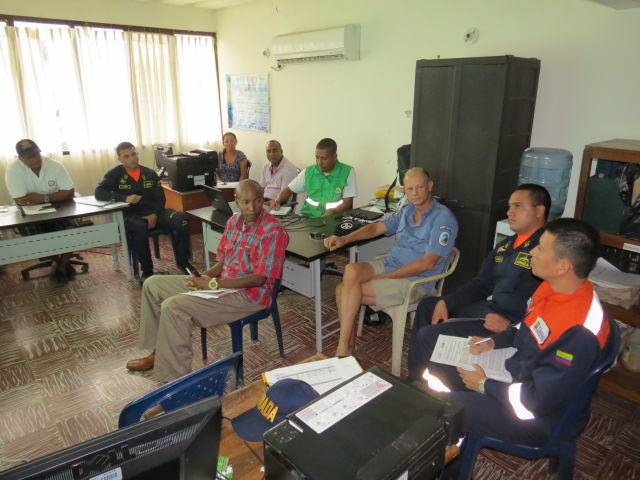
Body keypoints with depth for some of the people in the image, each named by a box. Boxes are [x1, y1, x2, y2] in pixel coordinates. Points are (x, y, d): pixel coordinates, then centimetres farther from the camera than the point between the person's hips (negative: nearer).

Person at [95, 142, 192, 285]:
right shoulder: (115, 174, 4)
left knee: (181, 218, -25)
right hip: (130, 215, -3)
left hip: (153, 212, 3)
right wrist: (125, 198, -22)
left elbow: (160, 198, 8)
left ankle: (182, 261, -11)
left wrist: (154, 214, -12)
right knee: (139, 226, -40)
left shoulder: (150, 174, 11)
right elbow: (99, 193, -8)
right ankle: (147, 271, -24)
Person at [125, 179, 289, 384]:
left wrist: (213, 284, -24)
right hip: (223, 282, 9)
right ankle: (159, 352, 21)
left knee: (173, 307, -23)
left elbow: (259, 279, -22)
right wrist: (204, 277, -9)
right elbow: (222, 262, 13)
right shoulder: (234, 222, 5)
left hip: (250, 295, -9)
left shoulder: (273, 232, -20)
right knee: (153, 284, 10)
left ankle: (175, 378, -9)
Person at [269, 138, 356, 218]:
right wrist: (277, 201, -4)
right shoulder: (309, 171, 9)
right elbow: (289, 190, 17)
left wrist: (331, 212, -24)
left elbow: (347, 203, -5)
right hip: (307, 217, 2)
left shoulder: (348, 172, -2)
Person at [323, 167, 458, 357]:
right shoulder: (406, 210, 12)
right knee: (351, 270, -21)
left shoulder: (443, 219, -12)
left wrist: (386, 277, -16)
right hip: (388, 264, 7)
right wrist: (344, 239, -6)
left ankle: (345, 349, -4)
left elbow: (427, 263, -18)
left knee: (346, 291, -21)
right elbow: (377, 227, 12)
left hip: (414, 280, -7)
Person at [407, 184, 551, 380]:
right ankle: (415, 380, 23)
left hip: (514, 327, -10)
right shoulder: (505, 245, 13)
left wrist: (513, 325, -29)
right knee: (426, 306, 18)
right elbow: (481, 284, 15)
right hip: (487, 308, 10)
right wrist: (445, 302, 4)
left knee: (428, 335, -18)